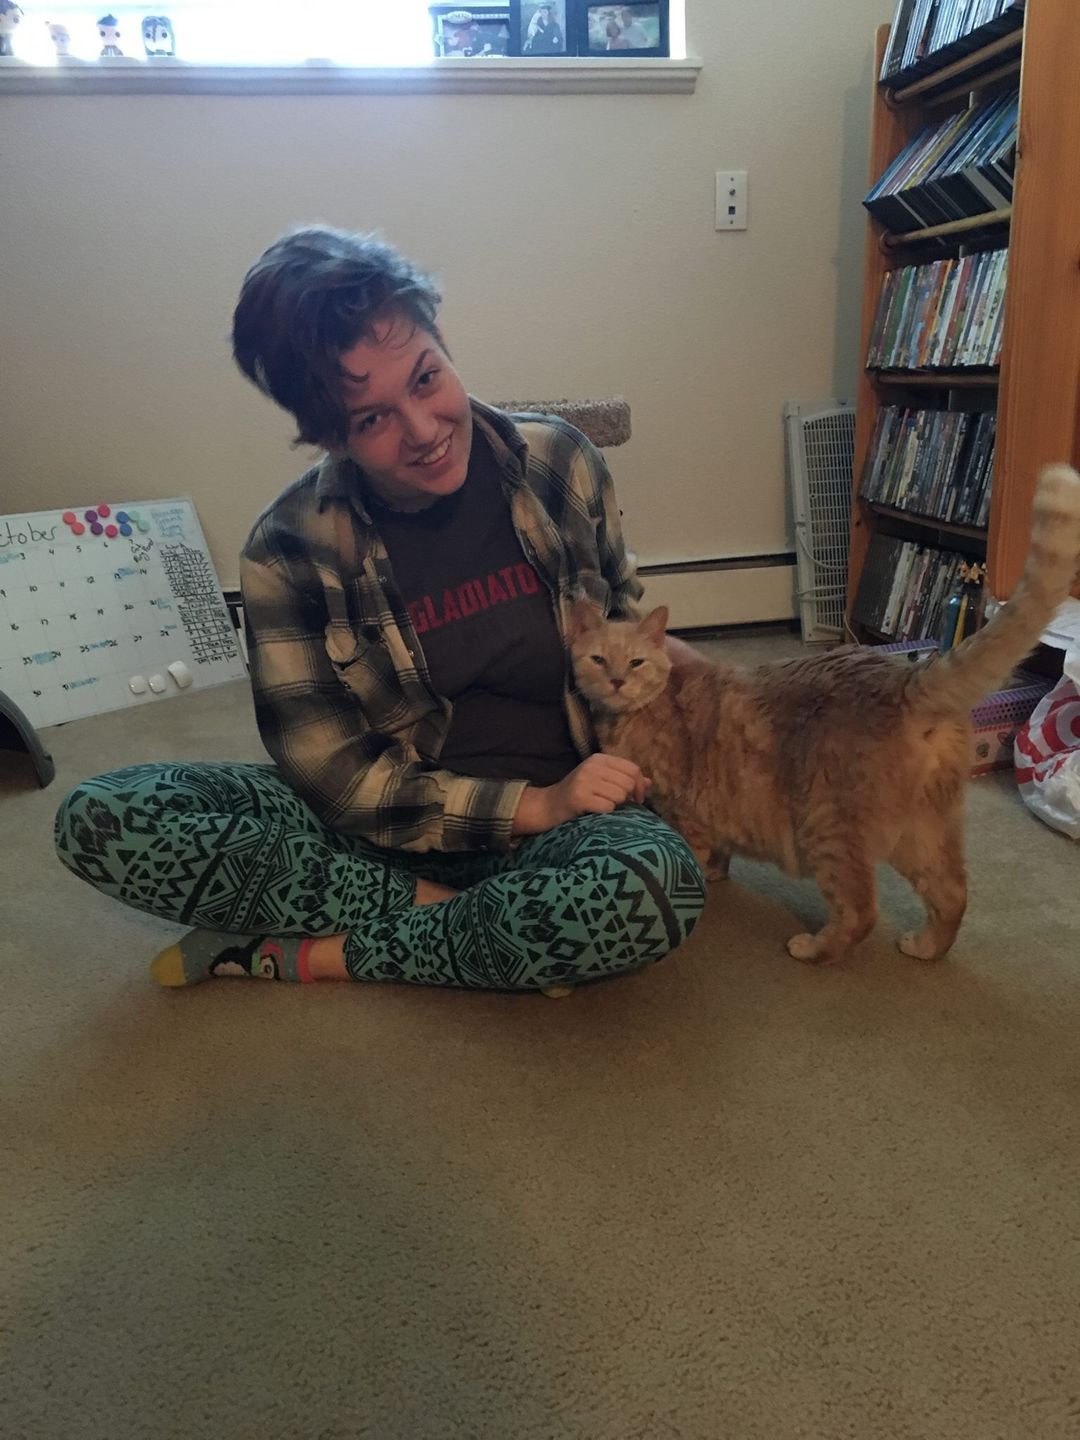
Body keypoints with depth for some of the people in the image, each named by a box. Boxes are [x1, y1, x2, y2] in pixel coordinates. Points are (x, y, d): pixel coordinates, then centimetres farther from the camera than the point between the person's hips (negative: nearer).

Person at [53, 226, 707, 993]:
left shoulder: (558, 462, -6)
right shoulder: (292, 549, -10)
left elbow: (622, 634, 11)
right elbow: (340, 779, -11)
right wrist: (529, 805, -20)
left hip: (565, 815, 1)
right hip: (390, 824, 0)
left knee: (657, 885, -36)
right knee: (97, 819, -17)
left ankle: (304, 950, -14)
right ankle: (444, 911, -17)